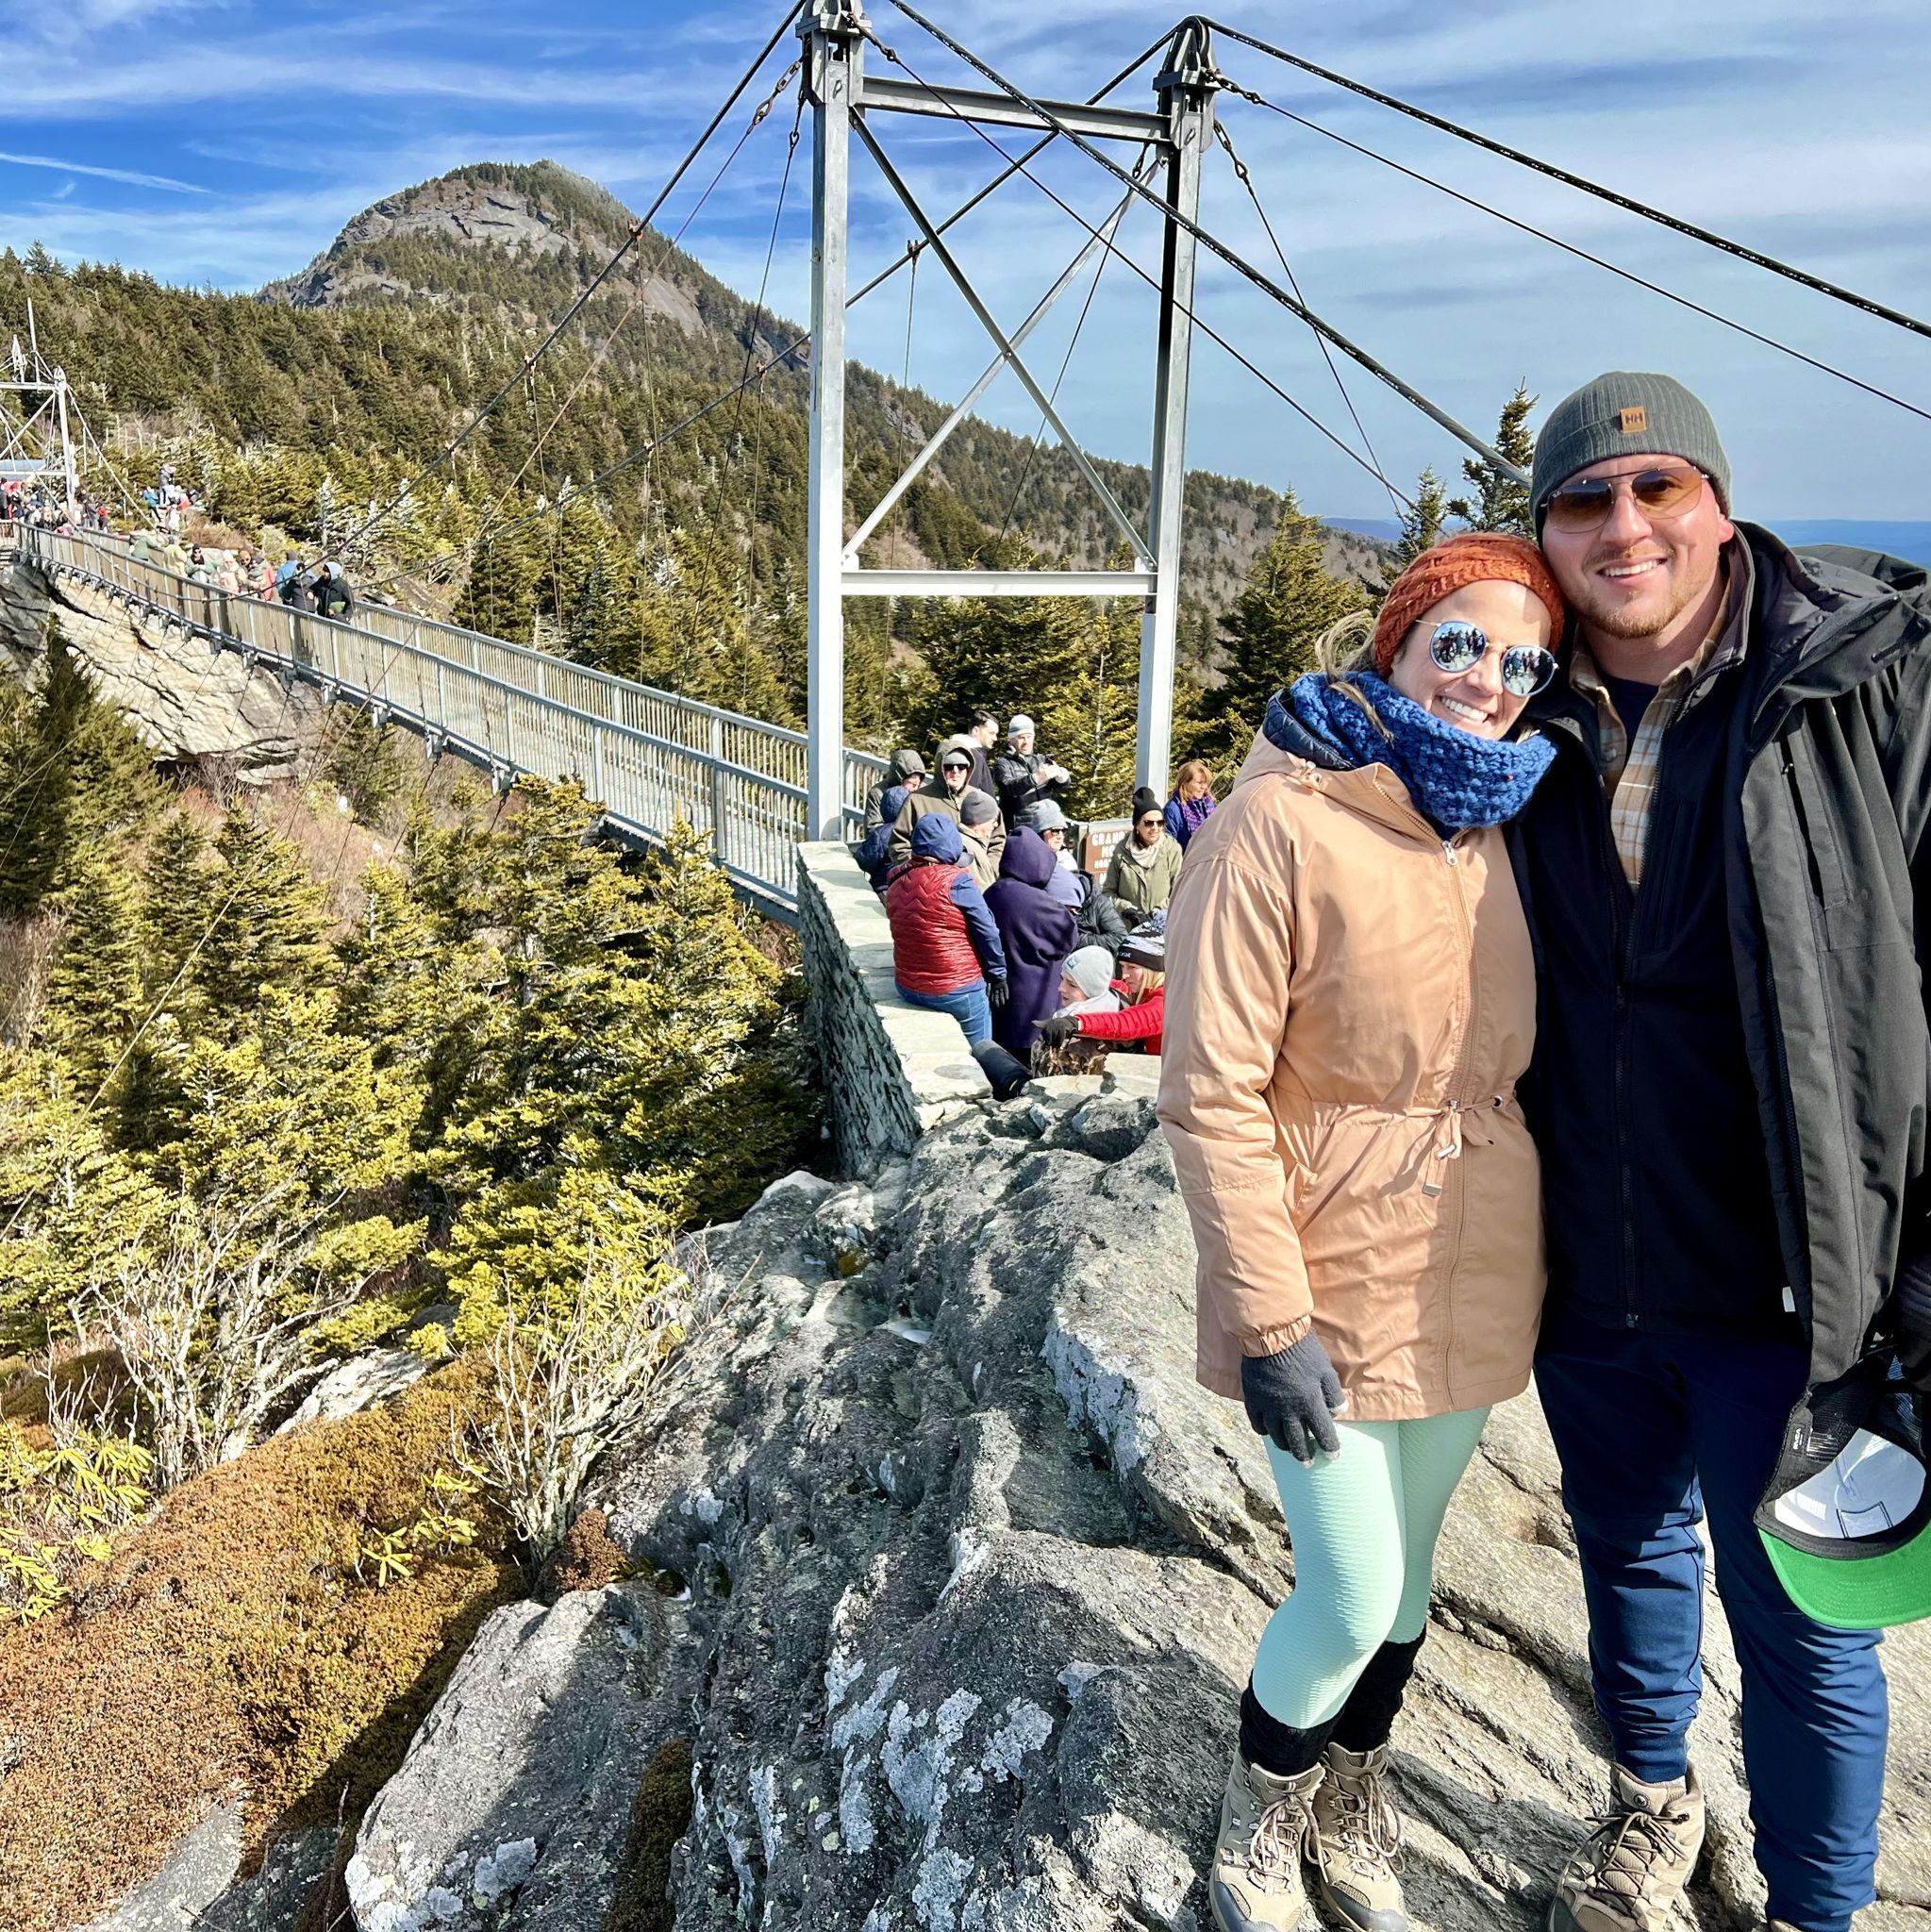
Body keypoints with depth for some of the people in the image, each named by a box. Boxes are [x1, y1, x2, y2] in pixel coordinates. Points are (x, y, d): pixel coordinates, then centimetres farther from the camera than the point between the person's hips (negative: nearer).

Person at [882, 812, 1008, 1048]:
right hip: (959, 991, -6)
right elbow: (987, 933, -13)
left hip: (907, 989, 6)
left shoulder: (896, 883, -1)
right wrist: (998, 976, -1)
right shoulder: (957, 882, -18)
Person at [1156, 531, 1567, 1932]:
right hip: (1339, 1279, -6)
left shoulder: (1498, 827, 5)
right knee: (1353, 1599, 2)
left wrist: (1534, 1255, 12)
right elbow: (1213, 1092, -18)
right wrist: (1269, 1319, -19)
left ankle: (1354, 1809, 45)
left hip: (1476, 1276, 6)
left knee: (1407, 1568, 19)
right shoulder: (1281, 824, -16)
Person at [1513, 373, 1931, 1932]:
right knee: (1628, 1542, 24)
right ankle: (1653, 1799, 52)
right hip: (1584, 1269, 4)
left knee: (1798, 1625, 12)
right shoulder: (1531, 725, 0)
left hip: (1779, 1277, -3)